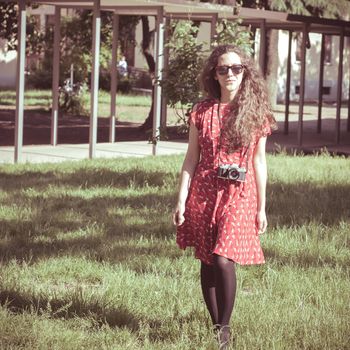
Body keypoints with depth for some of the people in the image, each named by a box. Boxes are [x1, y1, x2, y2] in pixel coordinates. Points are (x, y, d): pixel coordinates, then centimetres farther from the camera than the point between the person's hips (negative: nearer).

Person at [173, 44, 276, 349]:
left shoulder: (256, 113, 2)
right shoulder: (202, 112, 3)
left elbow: (259, 161, 6)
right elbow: (191, 158, 6)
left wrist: (261, 207, 6)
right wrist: (181, 199, 0)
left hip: (239, 196, -2)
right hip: (204, 194, 2)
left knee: (223, 260, -16)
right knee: (207, 263, 6)